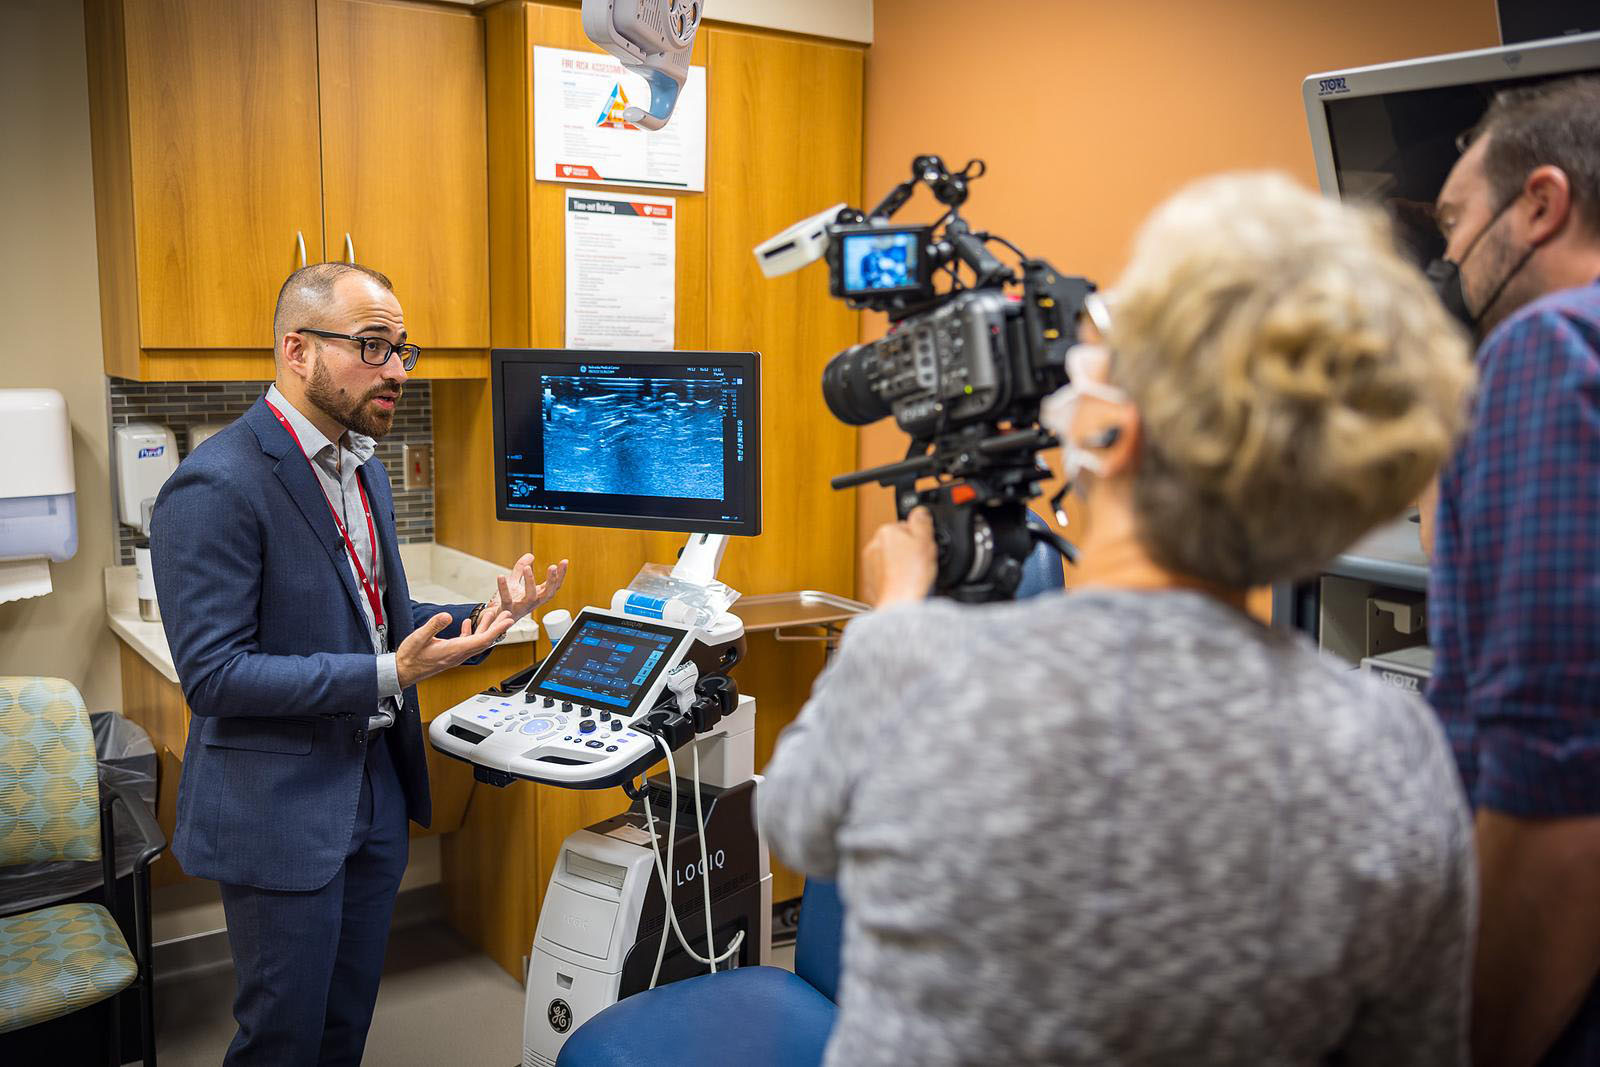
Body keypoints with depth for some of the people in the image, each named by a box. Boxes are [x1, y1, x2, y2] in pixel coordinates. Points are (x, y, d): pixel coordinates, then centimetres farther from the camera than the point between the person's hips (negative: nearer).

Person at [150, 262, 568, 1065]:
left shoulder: (362, 469, 9)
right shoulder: (217, 486, -20)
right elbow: (213, 672, -23)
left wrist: (486, 618, -1)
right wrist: (387, 676, -28)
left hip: (375, 795, 8)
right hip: (281, 813, -8)